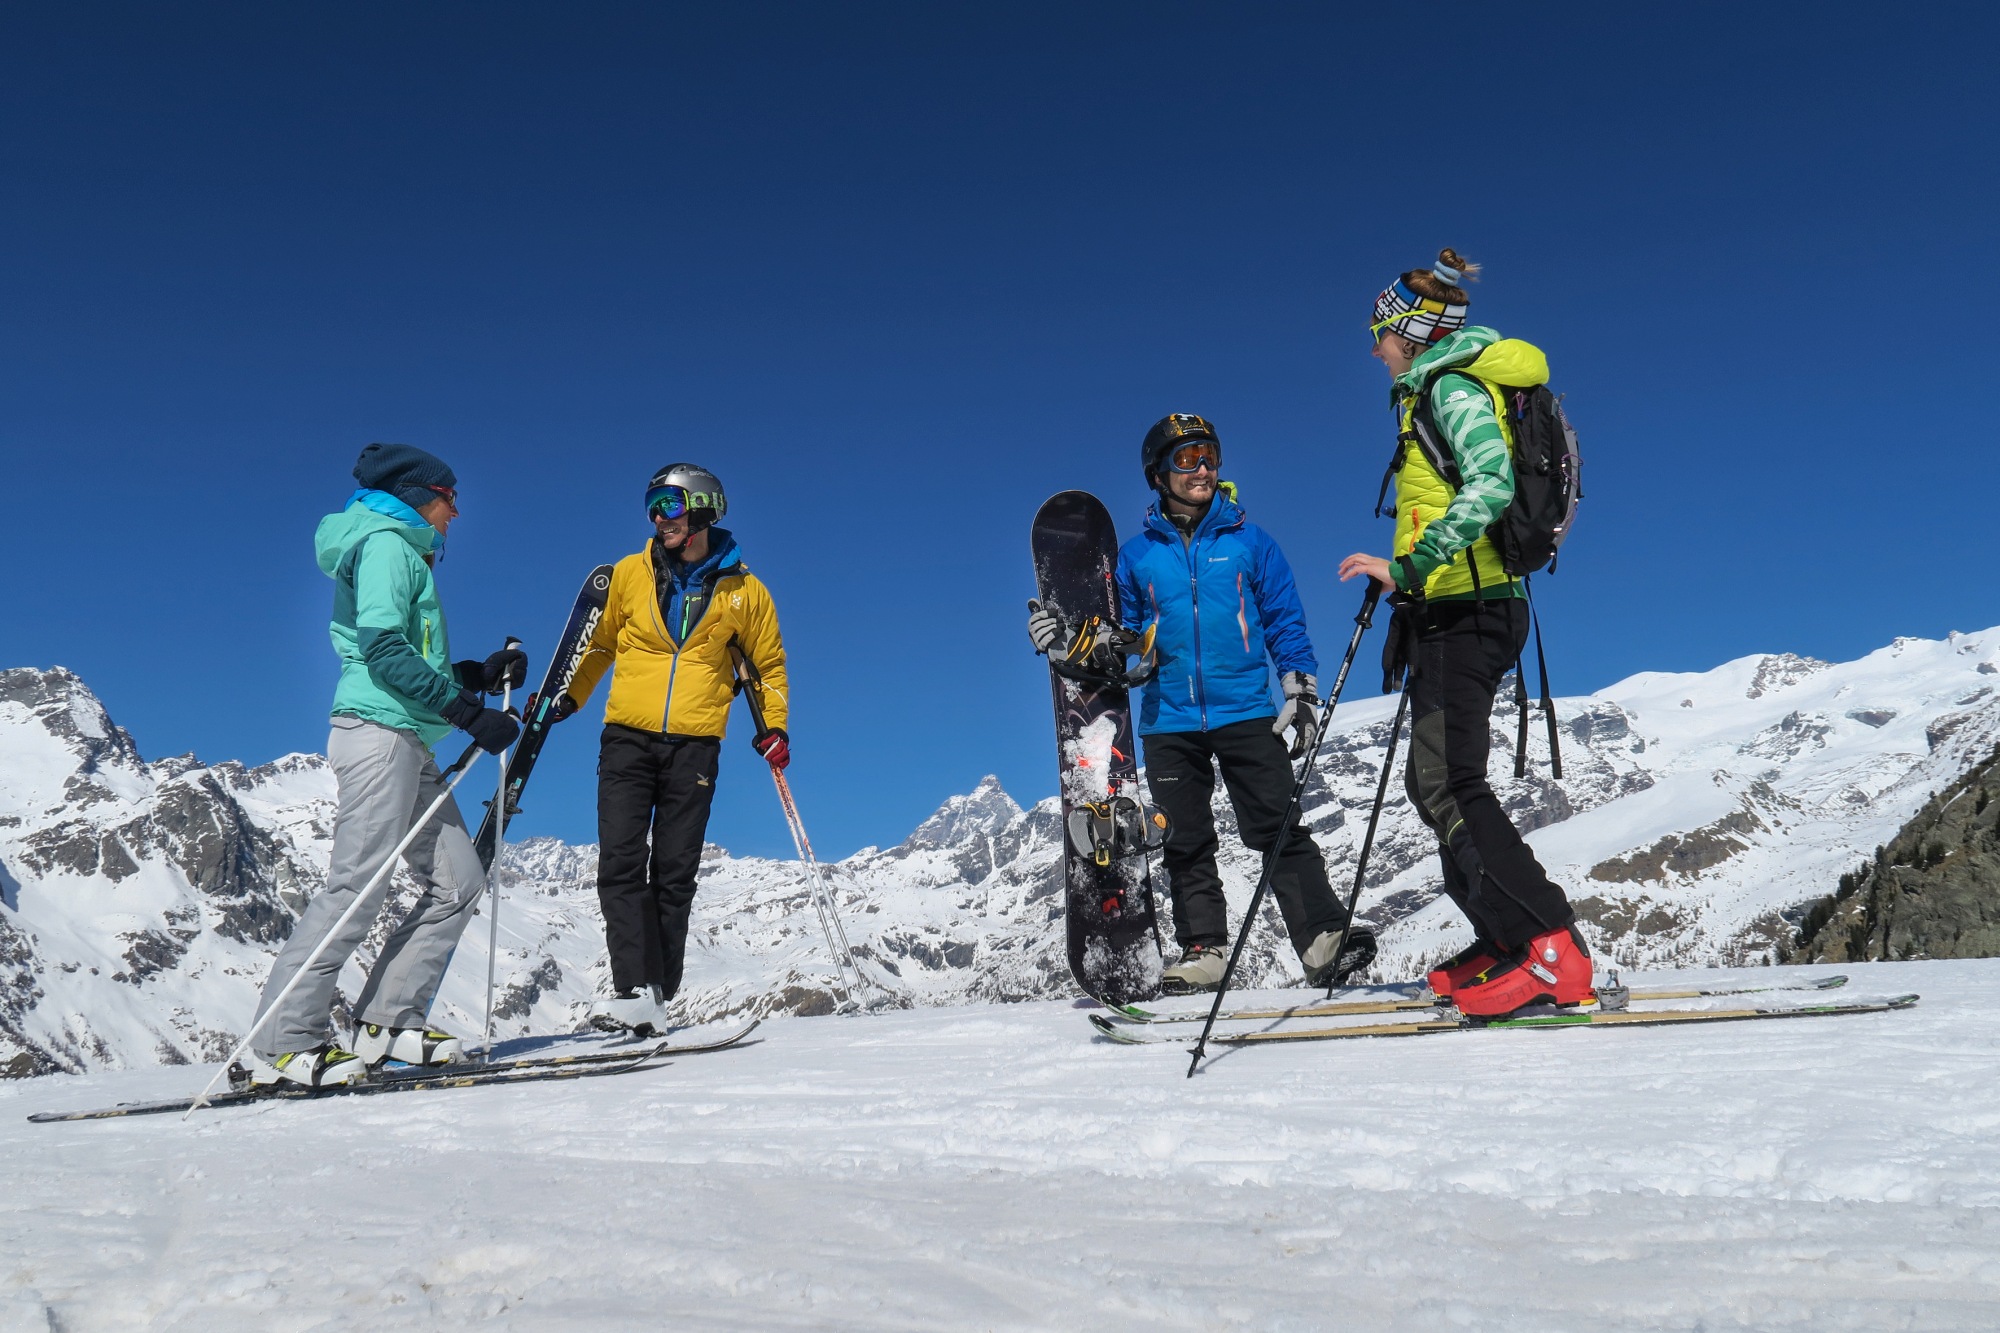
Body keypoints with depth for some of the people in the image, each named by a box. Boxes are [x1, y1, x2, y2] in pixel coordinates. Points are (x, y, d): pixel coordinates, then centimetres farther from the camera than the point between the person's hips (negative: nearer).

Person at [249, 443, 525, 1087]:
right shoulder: (388, 544, -4)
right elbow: (383, 650, -17)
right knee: (358, 886, -12)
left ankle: (388, 1020, 6)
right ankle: (284, 1042, -8)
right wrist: (470, 712, -18)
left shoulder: (404, 552, 26)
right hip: (377, 732, -10)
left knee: (458, 881, 4)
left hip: (407, 743, 10)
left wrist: (481, 673, 13)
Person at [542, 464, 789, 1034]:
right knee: (621, 863, -11)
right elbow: (599, 644, 19)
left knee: (674, 874, 0)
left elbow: (769, 664, 16)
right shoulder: (629, 574, 7)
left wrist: (774, 727, 7)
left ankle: (656, 998, 4)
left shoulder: (743, 591, 5)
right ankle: (636, 989, -15)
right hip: (628, 736, 1)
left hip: (695, 745, -1)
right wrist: (569, 697, 8)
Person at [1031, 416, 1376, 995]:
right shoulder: (1136, 556, 9)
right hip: (1169, 722, 2)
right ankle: (1203, 950, 15)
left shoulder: (1249, 541, 6)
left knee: (1278, 829, -6)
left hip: (1246, 713, -2)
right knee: (1185, 844, 6)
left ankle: (1323, 937, -3)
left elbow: (1284, 620, 8)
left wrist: (1301, 692, 1)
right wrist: (1067, 637, -2)